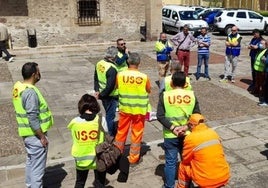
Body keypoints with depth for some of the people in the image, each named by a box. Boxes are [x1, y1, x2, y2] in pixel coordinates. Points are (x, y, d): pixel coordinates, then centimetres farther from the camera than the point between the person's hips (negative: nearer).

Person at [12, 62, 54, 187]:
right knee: (38, 167, 3)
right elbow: (33, 118, -26)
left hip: (27, 133, 10)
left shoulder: (18, 87, 4)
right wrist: (42, 137, -18)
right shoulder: (30, 92, -25)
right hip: (35, 135, -10)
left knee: (31, 161, 24)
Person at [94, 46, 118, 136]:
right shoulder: (112, 69, -27)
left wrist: (97, 90, 7)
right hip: (110, 96, -9)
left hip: (103, 94, 9)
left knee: (109, 114, 23)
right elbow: (110, 86, -27)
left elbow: (96, 78, 9)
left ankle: (113, 132, 40)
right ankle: (111, 135, 19)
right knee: (110, 116, 5)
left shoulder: (99, 63, -1)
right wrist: (100, 95, -16)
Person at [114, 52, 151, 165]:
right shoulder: (144, 77, -17)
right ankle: (133, 158, 22)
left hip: (124, 108, 2)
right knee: (137, 134, 12)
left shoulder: (120, 75, -12)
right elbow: (149, 91, -1)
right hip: (139, 110, -2)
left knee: (121, 131, 19)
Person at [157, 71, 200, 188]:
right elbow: (197, 115, -6)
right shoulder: (192, 95, -4)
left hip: (170, 135, -2)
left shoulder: (165, 95, -9)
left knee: (170, 162, 11)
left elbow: (160, 116, -13)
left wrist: (172, 128, -14)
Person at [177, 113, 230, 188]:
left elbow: (185, 160, 2)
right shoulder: (214, 133, 3)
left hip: (206, 182, -5)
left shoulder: (190, 138, -12)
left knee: (183, 166, 16)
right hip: (224, 177, 5)